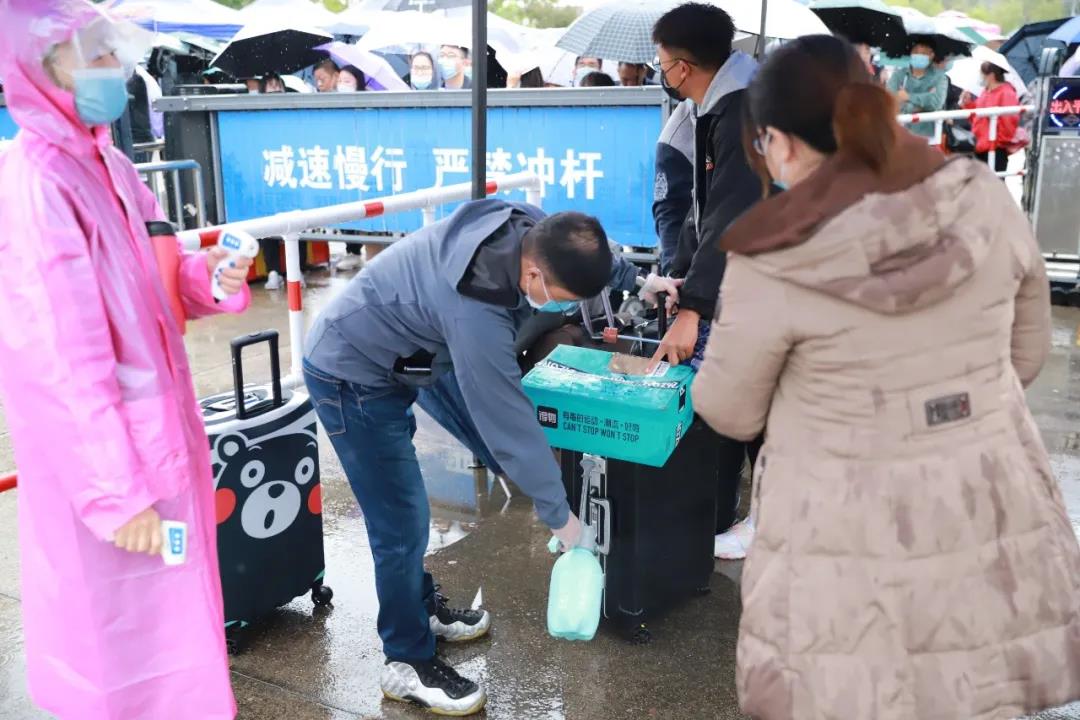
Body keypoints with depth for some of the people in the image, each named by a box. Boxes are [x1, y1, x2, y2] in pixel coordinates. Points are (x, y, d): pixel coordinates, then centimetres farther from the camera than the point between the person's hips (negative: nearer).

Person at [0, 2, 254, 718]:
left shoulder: (103, 162, 7)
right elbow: (70, 362, -24)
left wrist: (206, 277, -4)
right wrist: (120, 492, -22)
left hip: (153, 434, 9)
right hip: (103, 455, -9)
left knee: (170, 601, 23)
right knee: (124, 622, 8)